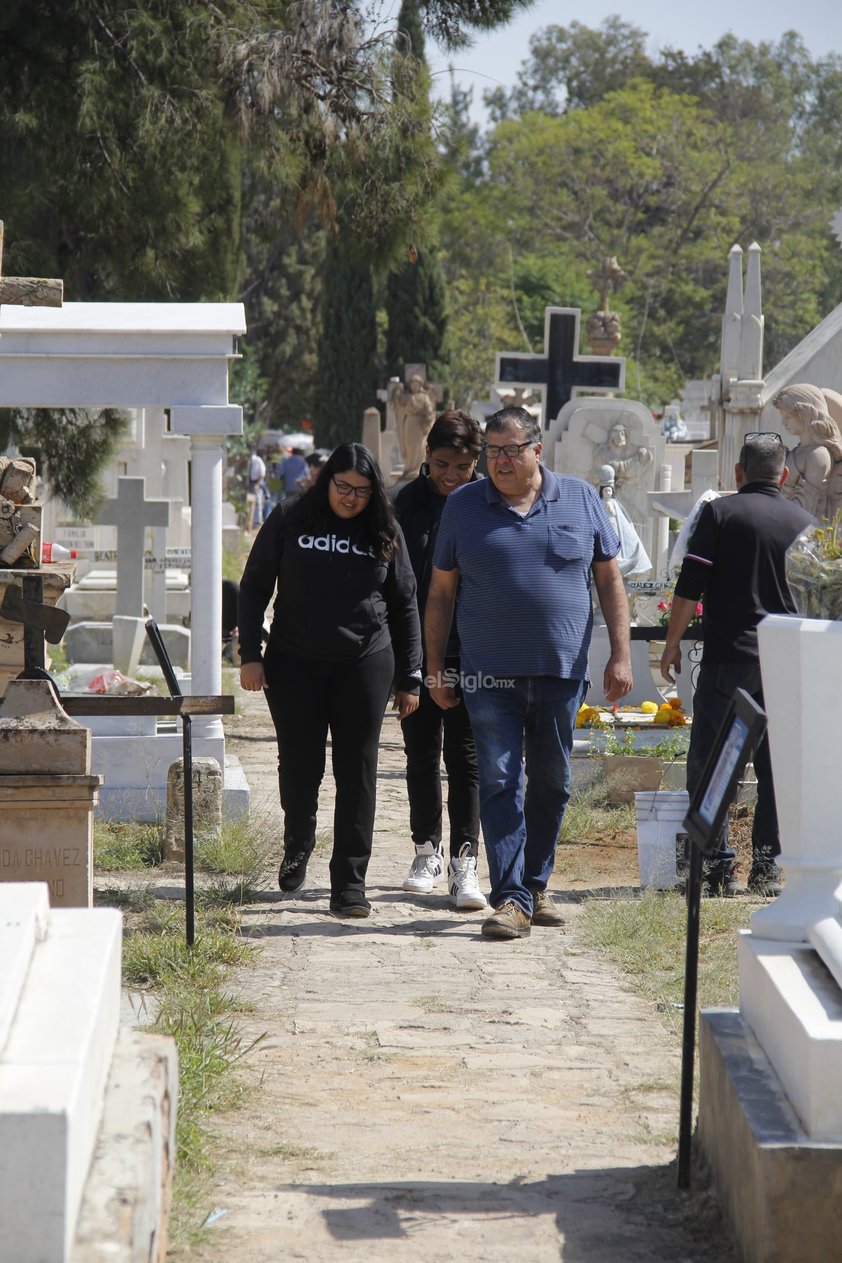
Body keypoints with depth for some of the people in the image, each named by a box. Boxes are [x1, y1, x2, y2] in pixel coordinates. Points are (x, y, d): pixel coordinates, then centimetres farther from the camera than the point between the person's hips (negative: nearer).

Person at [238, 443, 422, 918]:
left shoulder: (385, 533, 5)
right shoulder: (289, 521, 2)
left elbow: (405, 607, 10)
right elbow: (254, 587, 6)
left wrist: (409, 678, 7)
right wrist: (251, 655, -2)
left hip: (364, 665, 0)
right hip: (294, 665, 0)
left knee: (357, 772, -2)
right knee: (300, 766, 4)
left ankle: (350, 882, 1)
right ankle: (298, 848, 33)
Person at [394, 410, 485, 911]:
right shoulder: (408, 502, 2)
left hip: (470, 649, -2)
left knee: (465, 756, -2)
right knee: (421, 752, 11)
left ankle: (464, 862, 0)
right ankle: (427, 850, 23)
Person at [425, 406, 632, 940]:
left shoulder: (581, 500, 5)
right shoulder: (463, 506, 4)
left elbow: (610, 579, 8)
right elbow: (441, 591, 8)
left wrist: (621, 655, 0)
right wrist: (435, 669, 5)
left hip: (561, 673, 1)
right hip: (491, 675, -1)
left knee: (551, 784, 10)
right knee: (500, 782, -8)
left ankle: (537, 886, 25)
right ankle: (510, 898, -9)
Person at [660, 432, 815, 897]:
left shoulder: (719, 513, -3)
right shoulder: (805, 522, 8)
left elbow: (688, 589, -7)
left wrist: (671, 645, 3)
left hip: (728, 657, -3)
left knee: (706, 764, 2)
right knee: (778, 766, 9)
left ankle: (718, 869, -3)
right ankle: (767, 869, 8)